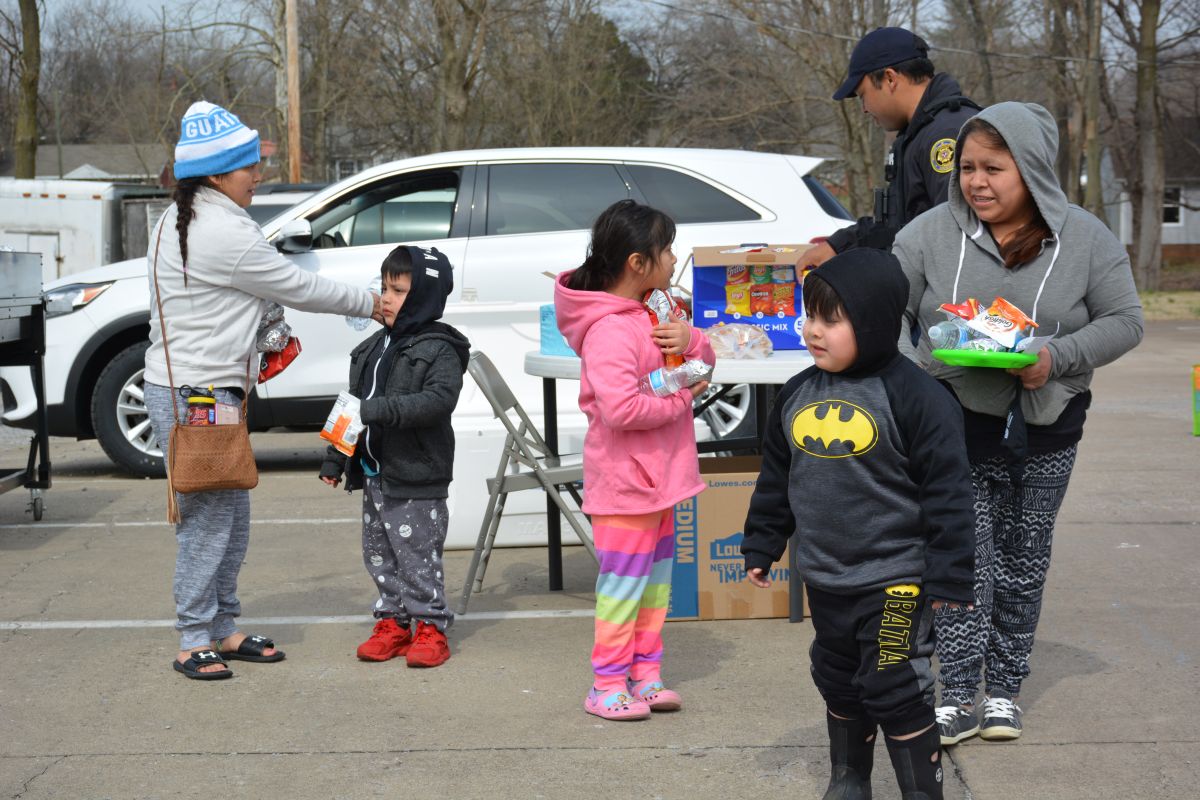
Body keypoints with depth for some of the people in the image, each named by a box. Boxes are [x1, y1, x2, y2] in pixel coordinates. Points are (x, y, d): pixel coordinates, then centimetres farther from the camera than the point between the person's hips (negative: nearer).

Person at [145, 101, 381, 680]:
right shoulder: (225, 232, -18)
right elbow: (297, 288, -11)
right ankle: (194, 643, 2)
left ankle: (222, 630, 22)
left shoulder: (175, 222, 13)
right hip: (197, 396, -10)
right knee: (208, 521, -5)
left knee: (232, 518, 14)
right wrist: (371, 303, 1)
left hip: (182, 387, 10)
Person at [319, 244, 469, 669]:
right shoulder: (373, 348, 14)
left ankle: (429, 626, 8)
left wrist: (381, 409, -30)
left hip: (416, 478, -8)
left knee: (418, 555, -2)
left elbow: (439, 398, -25)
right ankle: (393, 622, 23)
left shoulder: (439, 350, -10)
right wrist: (334, 458, 16)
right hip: (374, 474, 8)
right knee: (379, 554, 13)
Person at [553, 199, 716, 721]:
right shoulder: (608, 330, -23)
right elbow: (621, 408, -32)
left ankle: (645, 674, 24)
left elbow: (705, 365, 16)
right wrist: (680, 398, -18)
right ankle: (608, 685, 7)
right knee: (624, 582, -3)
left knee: (656, 579, 15)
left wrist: (691, 341, -8)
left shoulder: (655, 312, 9)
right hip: (625, 479, -10)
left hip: (659, 473, 10)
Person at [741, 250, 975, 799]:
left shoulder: (914, 397, -16)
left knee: (896, 690, -3)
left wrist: (948, 577, -16)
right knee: (839, 684, 19)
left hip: (893, 581, -6)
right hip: (824, 578, 7)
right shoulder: (797, 395, 3)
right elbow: (775, 480, 15)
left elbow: (947, 492, -15)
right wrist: (761, 547, 14)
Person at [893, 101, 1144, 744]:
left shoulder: (1085, 239, -3)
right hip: (956, 425, -1)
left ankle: (1004, 691, 22)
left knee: (1023, 559, 10)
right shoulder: (932, 233, -4)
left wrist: (1058, 357, -16)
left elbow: (1124, 321, -1)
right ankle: (959, 697, -1)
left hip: (1044, 427, 1)